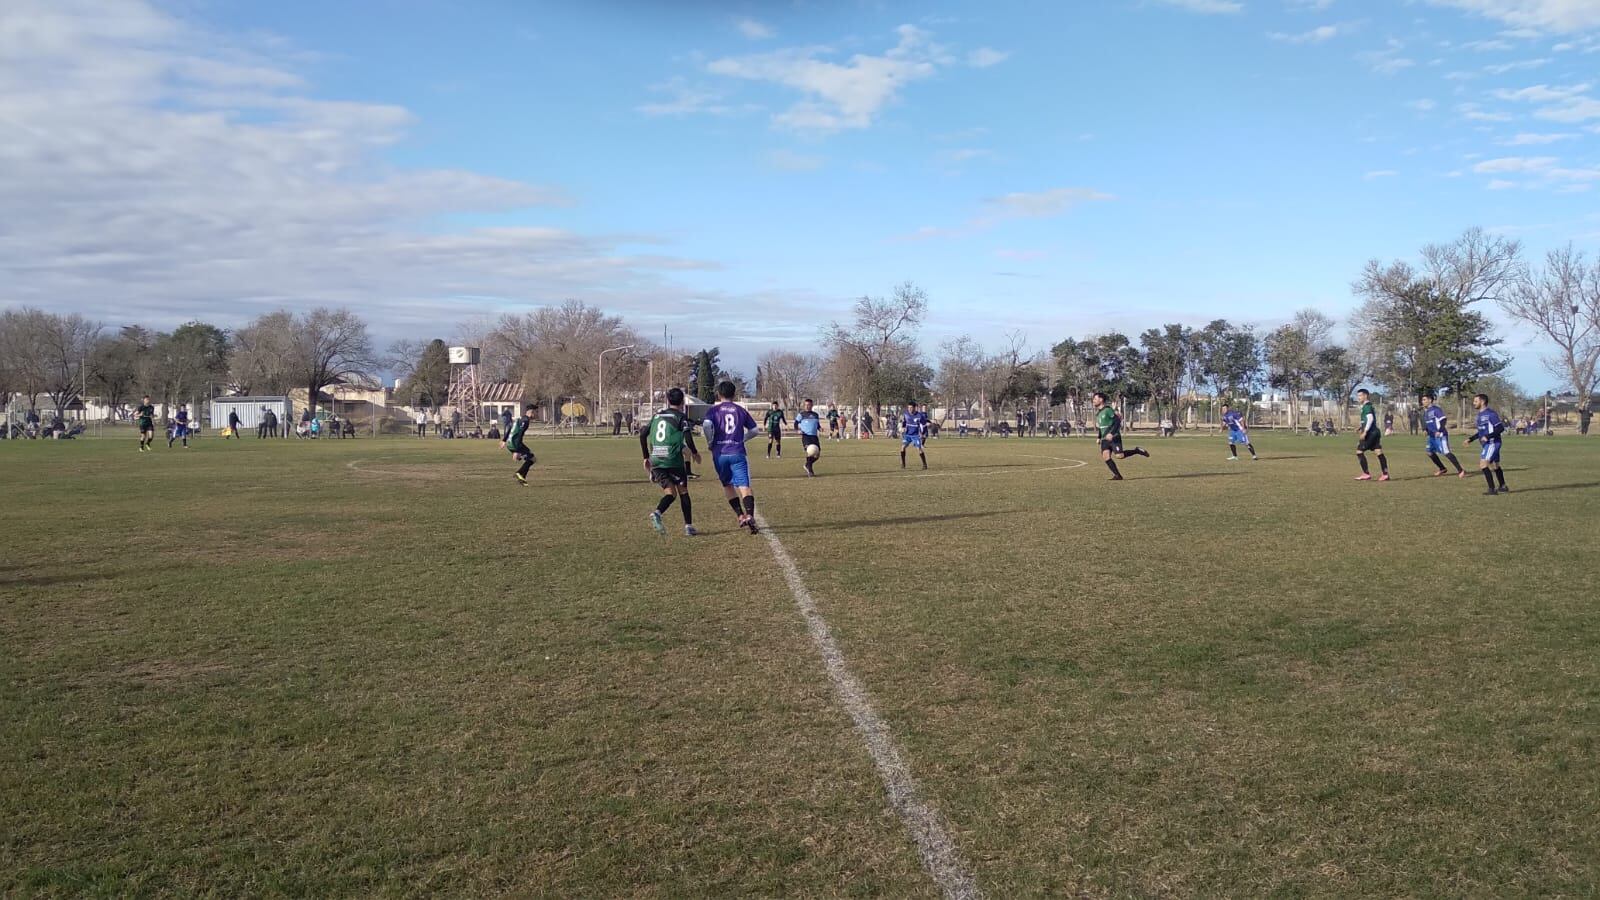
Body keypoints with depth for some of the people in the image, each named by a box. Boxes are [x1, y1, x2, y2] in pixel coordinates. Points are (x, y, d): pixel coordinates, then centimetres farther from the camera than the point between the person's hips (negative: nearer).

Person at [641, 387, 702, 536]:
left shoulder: (656, 416, 16)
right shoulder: (681, 417, 0)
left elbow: (642, 435, 13)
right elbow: (688, 438, -12)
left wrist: (646, 457, 20)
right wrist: (694, 452, 5)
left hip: (656, 461, 4)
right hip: (673, 461, -4)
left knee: (670, 493, 8)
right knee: (683, 492, 9)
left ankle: (657, 513, -20)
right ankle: (688, 526, 6)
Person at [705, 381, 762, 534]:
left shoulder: (713, 409, 5)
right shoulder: (741, 410, 12)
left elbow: (707, 425, -14)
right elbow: (755, 430, 15)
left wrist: (711, 443, 0)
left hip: (720, 454, 0)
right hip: (738, 453, 0)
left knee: (728, 485, 18)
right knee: (744, 486, -8)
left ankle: (740, 516, 10)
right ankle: (749, 515, -28)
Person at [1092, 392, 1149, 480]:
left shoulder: (1108, 410, -11)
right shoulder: (1098, 412, 16)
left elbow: (1118, 421, -17)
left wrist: (1111, 433, -26)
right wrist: (1099, 438, 22)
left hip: (1113, 437, -7)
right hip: (1105, 439, 7)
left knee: (1119, 456, -14)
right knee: (1105, 456, -11)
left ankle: (1137, 451, 9)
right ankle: (1117, 475, -8)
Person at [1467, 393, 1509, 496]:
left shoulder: (1490, 414, -16)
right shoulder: (1480, 415, 13)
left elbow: (1501, 428, -19)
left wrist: (1488, 436, -25)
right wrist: (1471, 439, 16)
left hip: (1492, 443, -10)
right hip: (1486, 444, 10)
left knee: (1483, 464, -16)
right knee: (1495, 466, 18)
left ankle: (1492, 489, -14)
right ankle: (1503, 487, 29)